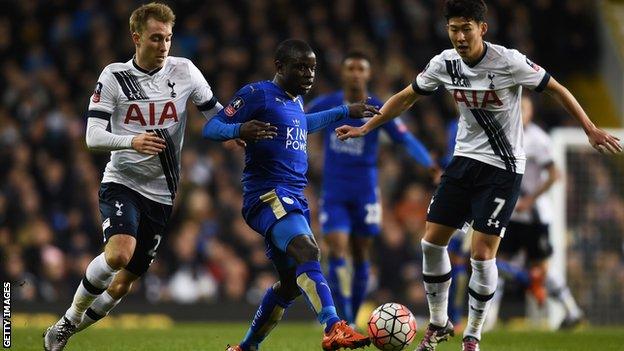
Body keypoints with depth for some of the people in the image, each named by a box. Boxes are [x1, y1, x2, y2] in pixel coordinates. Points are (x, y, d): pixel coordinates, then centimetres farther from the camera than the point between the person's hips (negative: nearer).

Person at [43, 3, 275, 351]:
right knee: (119, 254, -29)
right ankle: (68, 320, -8)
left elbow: (216, 115, 10)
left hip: (161, 192, 3)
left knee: (121, 285, 4)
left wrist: (241, 130, -11)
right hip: (122, 182, -3)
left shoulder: (184, 71, 0)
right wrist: (132, 142, -28)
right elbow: (93, 136, -10)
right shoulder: (114, 77, -5)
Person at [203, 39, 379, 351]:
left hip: (294, 200, 10)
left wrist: (345, 111, 47)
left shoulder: (295, 100, 21)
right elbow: (210, 128, -8)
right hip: (268, 194, -10)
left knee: (292, 283, 12)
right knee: (307, 251, -31)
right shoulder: (257, 94, -5)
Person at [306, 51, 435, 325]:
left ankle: (352, 318, 21)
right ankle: (344, 322, -14)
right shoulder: (326, 105, -2)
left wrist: (429, 165, -27)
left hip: (364, 194, 0)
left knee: (361, 257, 6)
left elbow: (407, 139, -13)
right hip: (334, 194, 0)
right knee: (337, 251, -14)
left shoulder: (378, 110, -5)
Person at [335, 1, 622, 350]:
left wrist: (591, 130, -12)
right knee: (432, 242, 1)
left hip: (503, 167, -5)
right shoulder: (445, 64, -4)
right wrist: (365, 128, 11)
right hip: (465, 160, 5)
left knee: (482, 254, -10)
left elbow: (557, 89, -9)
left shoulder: (509, 61, -19)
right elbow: (406, 98, 11)